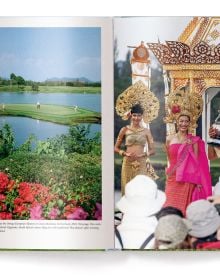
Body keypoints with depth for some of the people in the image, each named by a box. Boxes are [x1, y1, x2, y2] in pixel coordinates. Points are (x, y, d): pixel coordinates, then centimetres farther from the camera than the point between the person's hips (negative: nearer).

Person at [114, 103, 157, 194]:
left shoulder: (146, 131, 6)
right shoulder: (125, 130, 5)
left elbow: (152, 150, 7)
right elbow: (116, 148, 9)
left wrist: (143, 154, -10)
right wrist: (125, 153, -9)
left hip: (141, 164, 0)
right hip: (128, 163, 0)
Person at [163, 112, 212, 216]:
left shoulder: (193, 141, 2)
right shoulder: (169, 139, 6)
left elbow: (196, 162, 0)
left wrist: (198, 181, -5)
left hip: (188, 179, -1)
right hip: (172, 179, 2)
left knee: (185, 206, -1)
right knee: (171, 206, -1)